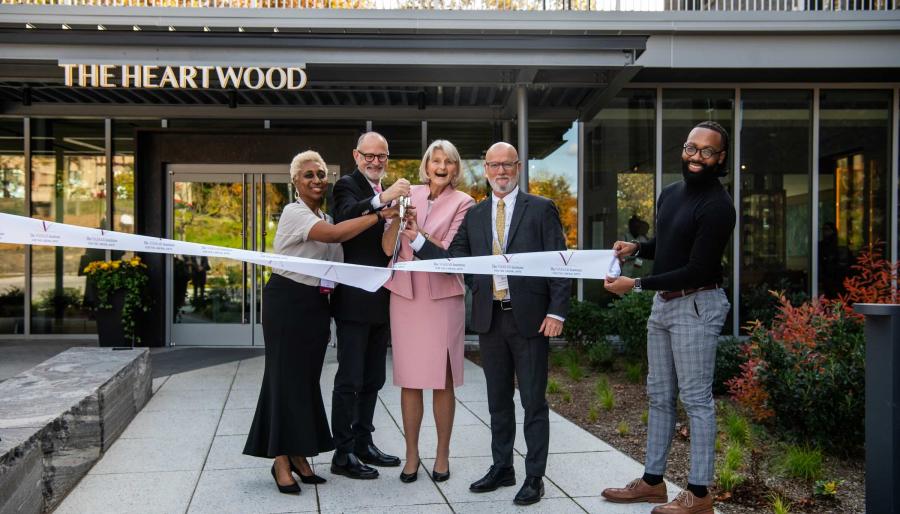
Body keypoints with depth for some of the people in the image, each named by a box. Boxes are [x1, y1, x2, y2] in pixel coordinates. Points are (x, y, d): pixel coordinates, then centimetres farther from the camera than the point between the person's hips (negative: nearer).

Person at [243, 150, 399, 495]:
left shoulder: (325, 217, 15)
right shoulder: (294, 212, -10)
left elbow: (334, 262, 19)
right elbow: (334, 235, -27)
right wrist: (379, 215, -25)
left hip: (316, 304, 7)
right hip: (287, 302, -7)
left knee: (307, 377, 9)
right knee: (287, 377, -4)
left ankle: (299, 455, 18)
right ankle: (282, 462, 3)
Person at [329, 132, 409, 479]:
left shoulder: (387, 192, 16)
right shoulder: (347, 185, -6)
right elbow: (345, 216, -30)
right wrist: (382, 198, -43)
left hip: (382, 300, 8)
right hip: (355, 299, -8)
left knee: (373, 379, 15)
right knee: (349, 380, -2)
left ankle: (363, 443, 27)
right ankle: (343, 454, 6)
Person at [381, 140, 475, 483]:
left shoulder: (462, 203, 1)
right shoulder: (410, 195, 8)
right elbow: (388, 248, 3)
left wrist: (417, 229, -20)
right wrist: (397, 217, -14)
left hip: (443, 296, -2)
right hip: (405, 294, 2)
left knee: (442, 381, 3)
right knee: (409, 380, 6)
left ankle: (442, 455, 16)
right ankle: (411, 455, 16)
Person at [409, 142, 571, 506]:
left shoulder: (541, 209, -1)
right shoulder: (474, 215, 11)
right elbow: (457, 261, 5)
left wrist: (556, 312, -13)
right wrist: (419, 241, -5)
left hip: (529, 318, -4)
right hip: (490, 318, 4)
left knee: (533, 401, 3)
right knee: (498, 400, 14)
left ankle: (534, 477, 13)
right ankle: (502, 468, 28)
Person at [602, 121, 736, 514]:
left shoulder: (717, 206, -15)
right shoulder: (670, 194, 11)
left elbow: (697, 270, -19)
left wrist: (636, 285, -18)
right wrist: (636, 248, 5)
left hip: (696, 305, -9)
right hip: (662, 304, 9)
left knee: (696, 399, -3)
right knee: (659, 396, 13)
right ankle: (652, 481, 23)